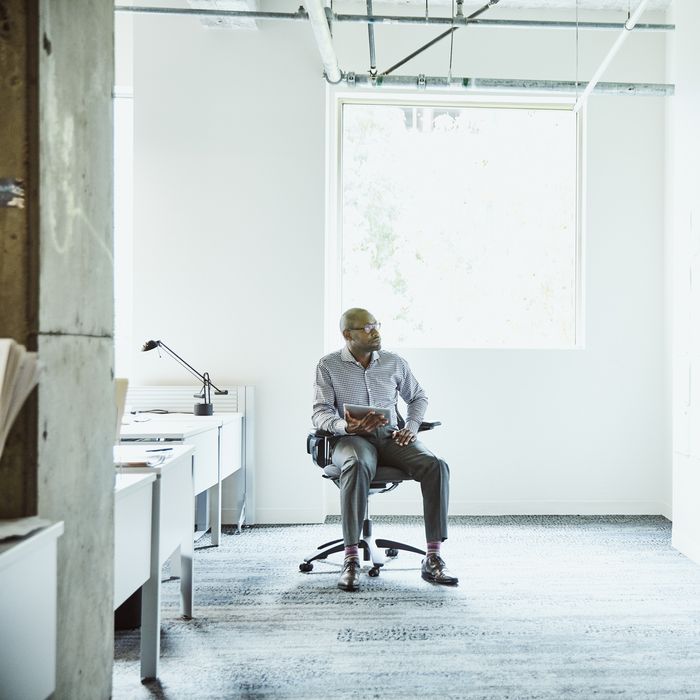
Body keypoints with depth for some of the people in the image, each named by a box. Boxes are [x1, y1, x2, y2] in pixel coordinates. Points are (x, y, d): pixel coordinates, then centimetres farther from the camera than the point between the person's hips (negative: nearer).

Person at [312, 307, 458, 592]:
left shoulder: (395, 362, 12)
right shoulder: (328, 365, 3)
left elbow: (418, 397, 24)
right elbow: (320, 412, -3)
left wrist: (411, 426, 3)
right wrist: (346, 426, -25)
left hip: (391, 436, 3)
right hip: (351, 439, -3)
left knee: (436, 466, -26)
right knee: (357, 466, -41)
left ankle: (433, 559, -23)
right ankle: (351, 560, -35)